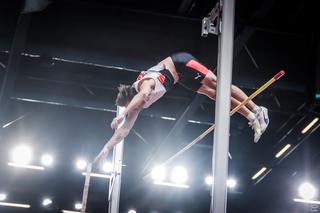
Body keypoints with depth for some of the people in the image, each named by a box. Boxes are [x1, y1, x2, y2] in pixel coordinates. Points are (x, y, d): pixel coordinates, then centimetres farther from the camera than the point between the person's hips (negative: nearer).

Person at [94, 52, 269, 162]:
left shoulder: (145, 82, -32)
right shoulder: (137, 104, -8)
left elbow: (144, 93, -59)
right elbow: (123, 130, -3)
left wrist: (122, 114, -62)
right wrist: (106, 148, -8)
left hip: (180, 64, -6)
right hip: (180, 78, 6)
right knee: (213, 94, 2)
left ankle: (256, 110, -6)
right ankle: (251, 116, 2)